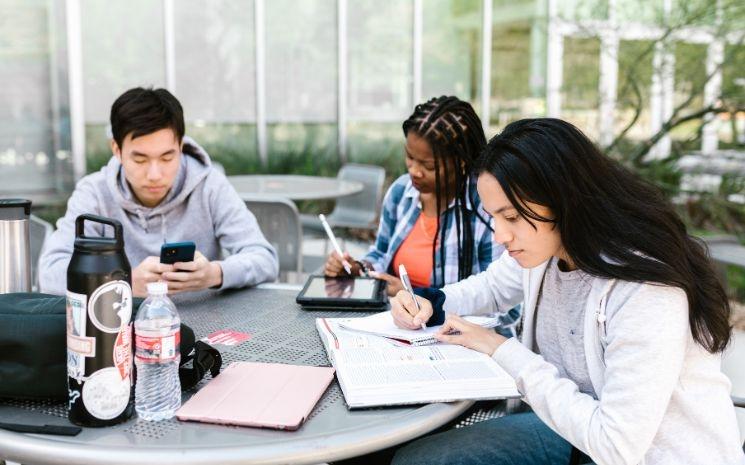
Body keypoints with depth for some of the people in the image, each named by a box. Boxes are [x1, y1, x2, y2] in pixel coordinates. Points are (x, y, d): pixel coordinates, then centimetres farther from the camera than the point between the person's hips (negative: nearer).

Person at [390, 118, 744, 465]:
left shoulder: (647, 292, -30)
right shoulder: (542, 246, -6)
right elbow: (492, 287, 17)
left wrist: (505, 352, -21)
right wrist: (430, 304, -3)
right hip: (577, 425, 7)